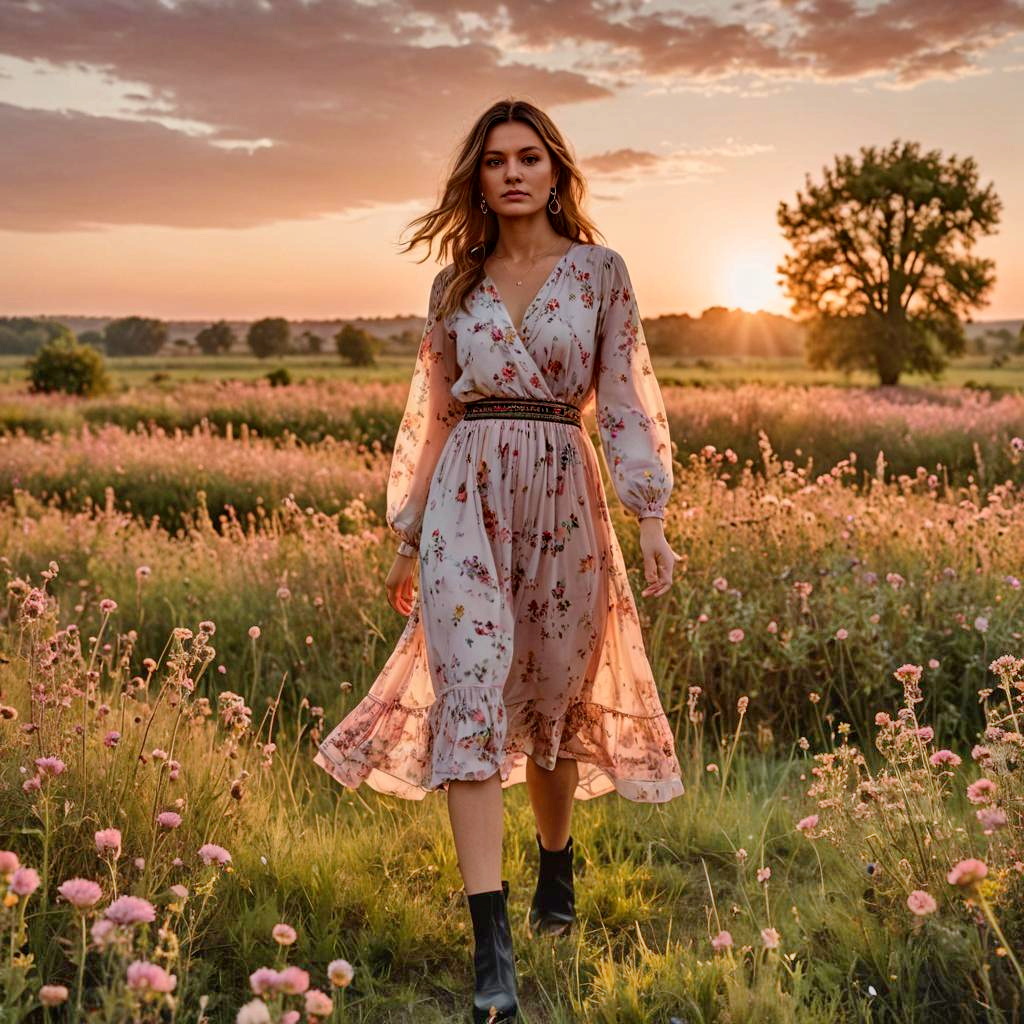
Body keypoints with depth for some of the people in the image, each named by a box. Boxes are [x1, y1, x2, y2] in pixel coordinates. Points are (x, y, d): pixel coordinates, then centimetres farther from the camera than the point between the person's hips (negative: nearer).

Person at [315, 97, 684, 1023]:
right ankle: (492, 941, -12)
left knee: (554, 695, 10)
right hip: (466, 496, 1)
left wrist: (651, 516, -6)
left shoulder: (600, 270, 6)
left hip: (564, 495, 0)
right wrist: (406, 537, 15)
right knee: (471, 692, -12)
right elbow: (432, 414, 15)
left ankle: (556, 859, 38)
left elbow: (625, 398, 2)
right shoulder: (455, 285, 11)